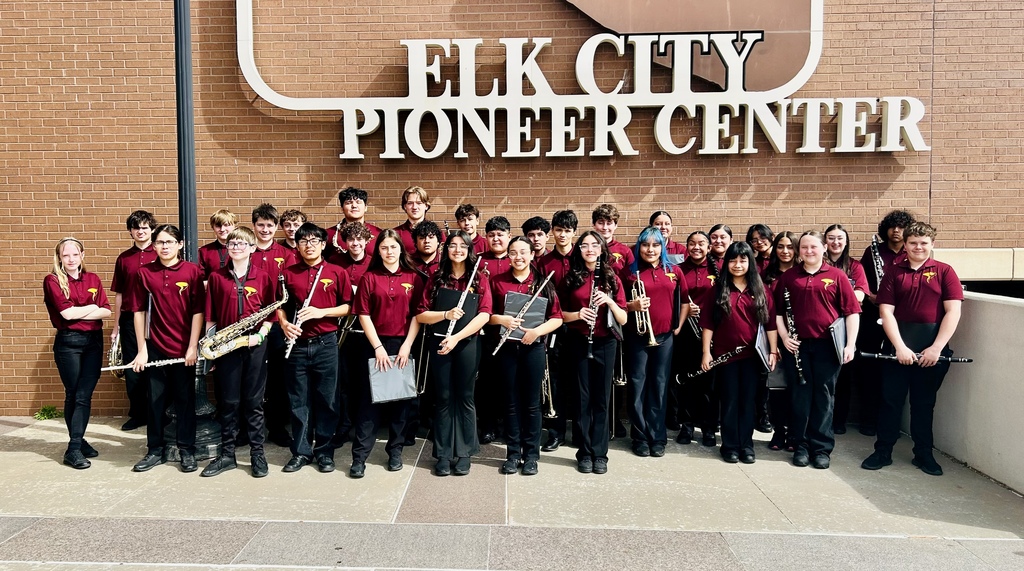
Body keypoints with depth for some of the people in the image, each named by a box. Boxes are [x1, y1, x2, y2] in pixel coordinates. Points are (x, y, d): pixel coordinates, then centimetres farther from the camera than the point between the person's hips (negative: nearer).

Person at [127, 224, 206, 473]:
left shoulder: (193, 271, -4)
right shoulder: (144, 273, 1)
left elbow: (198, 311, -5)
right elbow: (139, 311, 3)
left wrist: (193, 346, -8)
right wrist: (141, 349, 0)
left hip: (184, 348, -2)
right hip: (155, 347, 2)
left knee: (185, 399, 7)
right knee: (155, 400, 10)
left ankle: (187, 450, 18)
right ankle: (155, 450, 23)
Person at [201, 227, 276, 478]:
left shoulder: (264, 276, 0)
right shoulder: (216, 277, 3)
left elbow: (271, 313, 2)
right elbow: (210, 316, 6)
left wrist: (260, 335, -12)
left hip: (255, 346, -1)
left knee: (253, 401, 6)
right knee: (228, 402, 8)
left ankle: (257, 454, 16)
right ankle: (226, 455, 19)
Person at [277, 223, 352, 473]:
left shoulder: (337, 273, 0)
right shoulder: (288, 273, 5)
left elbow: (347, 306, 1)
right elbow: (281, 305, 12)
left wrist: (321, 312, -13)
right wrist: (284, 324, -7)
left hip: (326, 343, -1)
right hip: (297, 344, 2)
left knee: (327, 399, 5)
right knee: (298, 400, 8)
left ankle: (325, 451, 17)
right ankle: (301, 451, 20)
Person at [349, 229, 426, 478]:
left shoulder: (414, 278, 4)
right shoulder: (369, 278, 1)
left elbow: (417, 314, 1)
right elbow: (364, 315, -3)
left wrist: (407, 345, -9)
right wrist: (378, 347, -10)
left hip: (404, 345, 1)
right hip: (374, 345, -1)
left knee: (402, 399, 7)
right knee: (369, 399, 0)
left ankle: (395, 451, 20)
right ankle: (359, 456, 5)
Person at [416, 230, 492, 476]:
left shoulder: (479, 279, 1)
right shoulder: (436, 278, 5)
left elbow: (485, 314, -10)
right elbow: (421, 315, 1)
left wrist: (457, 337, -19)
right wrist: (445, 314, -18)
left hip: (468, 343, -1)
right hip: (439, 343, 1)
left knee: (464, 397, 7)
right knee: (443, 398, 7)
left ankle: (464, 453, 17)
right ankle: (443, 454, 15)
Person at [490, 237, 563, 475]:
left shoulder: (543, 282, 0)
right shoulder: (498, 281, 3)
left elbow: (557, 318, -3)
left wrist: (537, 331, -18)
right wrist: (501, 319, -15)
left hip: (533, 347, -1)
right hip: (506, 347, 1)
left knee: (531, 402, 6)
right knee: (511, 402, 9)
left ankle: (531, 455, 17)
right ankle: (513, 454, 19)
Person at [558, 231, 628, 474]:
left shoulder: (611, 278, 3)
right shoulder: (571, 278, 2)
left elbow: (623, 319, 0)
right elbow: (560, 313, 5)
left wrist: (609, 301, -17)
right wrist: (577, 314, -14)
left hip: (605, 343, 0)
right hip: (578, 343, 0)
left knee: (601, 399, 5)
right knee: (583, 398, 5)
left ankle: (600, 454, 14)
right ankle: (584, 453, 15)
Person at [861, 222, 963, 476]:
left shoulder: (944, 272, 2)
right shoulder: (894, 272, 3)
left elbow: (953, 311, -5)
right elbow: (886, 311, -3)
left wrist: (936, 348, -13)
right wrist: (900, 346, -13)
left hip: (933, 348, 0)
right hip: (898, 345, 0)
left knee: (924, 402, 10)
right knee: (891, 400, 6)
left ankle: (924, 453, 24)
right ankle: (883, 451, 17)